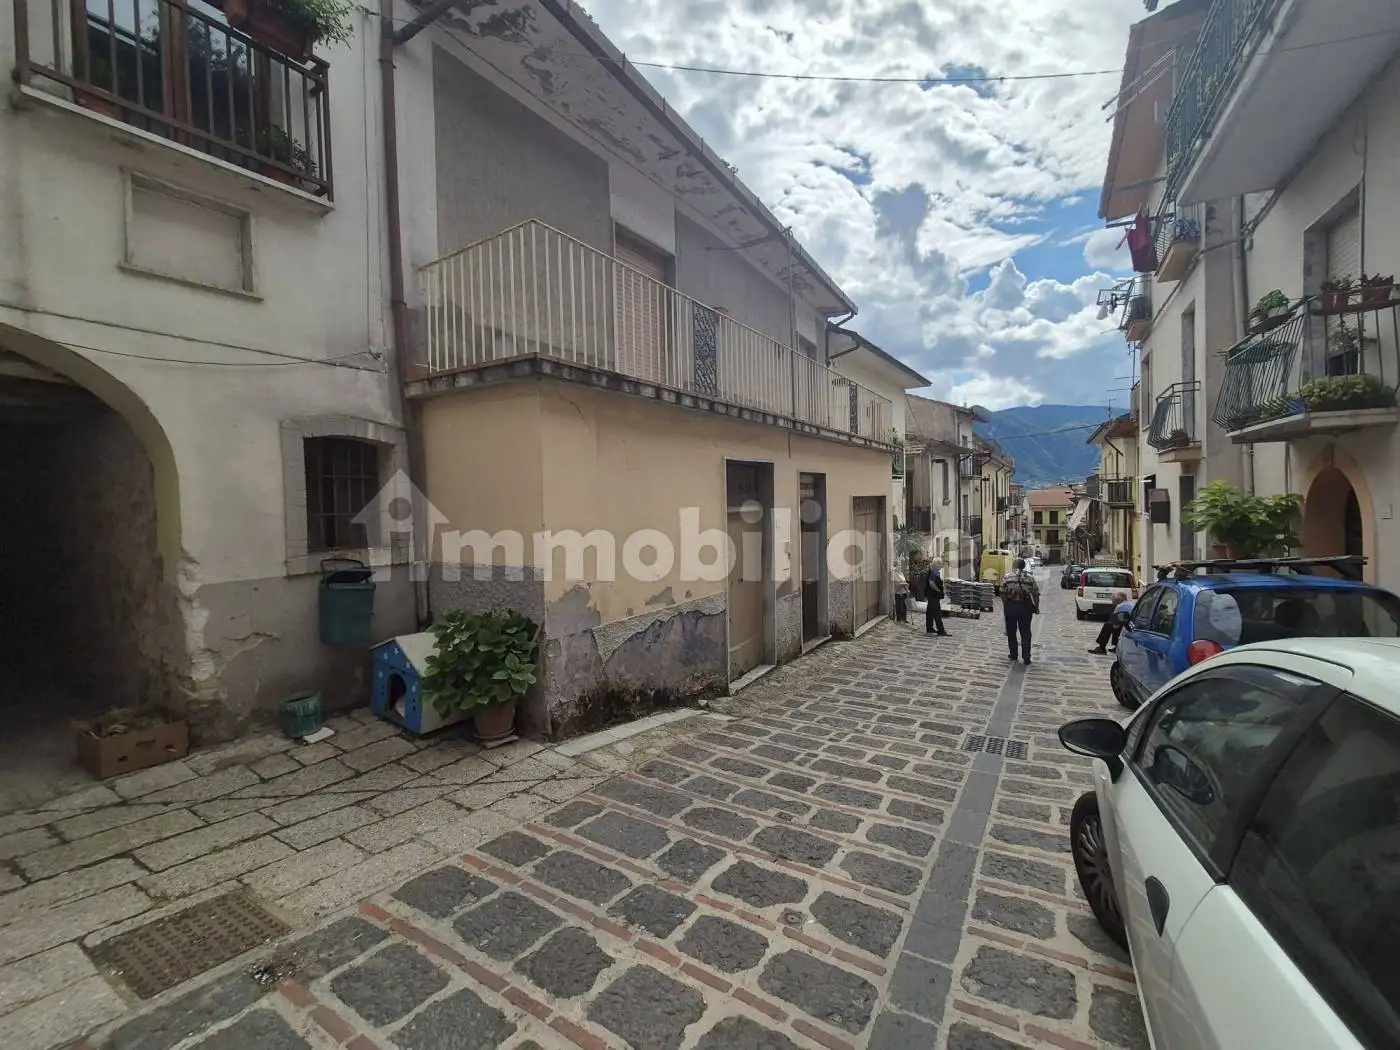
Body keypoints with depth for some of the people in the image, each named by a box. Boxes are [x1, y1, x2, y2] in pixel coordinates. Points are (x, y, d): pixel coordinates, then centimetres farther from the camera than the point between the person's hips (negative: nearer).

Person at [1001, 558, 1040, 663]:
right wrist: (1036, 607, 9)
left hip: (1010, 606, 0)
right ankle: (1026, 657, 2)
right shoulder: (1030, 578, -2)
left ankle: (1013, 655, 19)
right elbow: (1035, 595, -2)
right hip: (1025, 607, 0)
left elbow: (1003, 593, -4)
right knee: (1025, 633, 6)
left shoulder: (1008, 576, -4)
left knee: (1011, 632, 12)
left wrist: (1005, 606, 6)